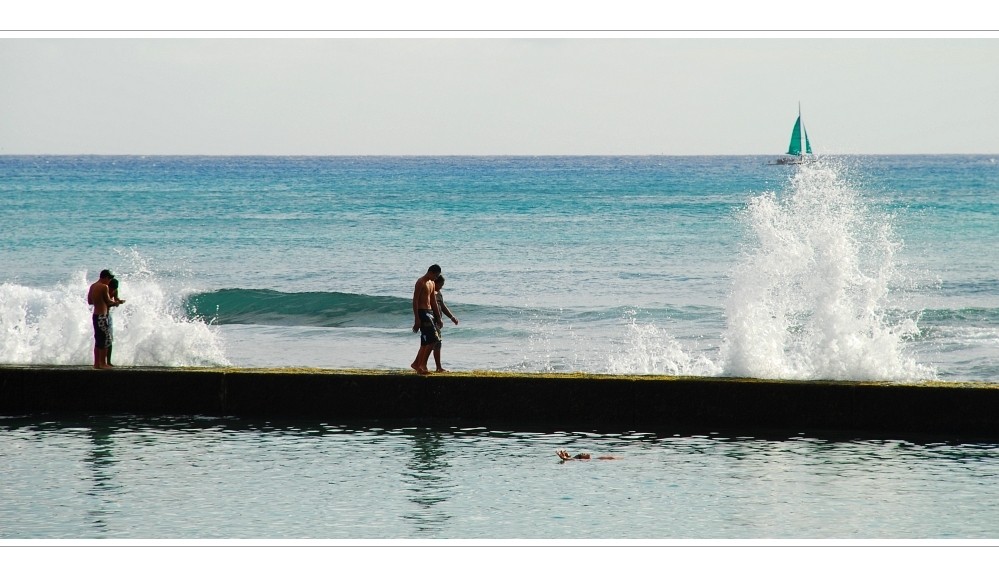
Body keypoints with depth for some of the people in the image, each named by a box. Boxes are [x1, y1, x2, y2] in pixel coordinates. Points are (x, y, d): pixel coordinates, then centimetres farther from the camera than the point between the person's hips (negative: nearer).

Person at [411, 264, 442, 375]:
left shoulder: (431, 283, 16)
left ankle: (417, 364, 17)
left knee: (426, 341, 10)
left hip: (430, 312, 9)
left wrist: (438, 318, 20)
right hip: (422, 312, -9)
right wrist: (417, 319, -20)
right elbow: (415, 301, -16)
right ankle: (423, 365, -10)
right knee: (432, 339, -14)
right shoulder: (421, 282, -12)